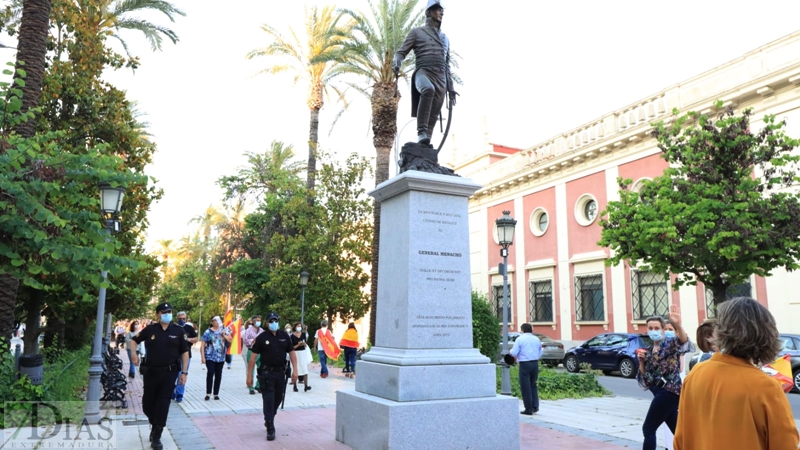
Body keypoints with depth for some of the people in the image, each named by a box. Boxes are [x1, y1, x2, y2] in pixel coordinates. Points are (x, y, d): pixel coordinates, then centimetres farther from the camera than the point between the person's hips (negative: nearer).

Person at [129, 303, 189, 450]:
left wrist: (184, 372, -4)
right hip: (151, 372, 2)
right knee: (148, 404, 11)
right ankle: (155, 425, 39)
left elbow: (185, 352, 1)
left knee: (163, 405, -2)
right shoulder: (150, 329, 0)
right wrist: (133, 353, -5)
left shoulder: (179, 331, -2)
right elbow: (134, 340, 15)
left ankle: (156, 437, 8)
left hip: (169, 373, -2)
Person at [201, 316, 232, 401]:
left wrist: (224, 335, -10)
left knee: (218, 375, 5)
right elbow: (202, 345, -2)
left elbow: (230, 339, 6)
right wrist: (203, 357, -8)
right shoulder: (208, 332, -2)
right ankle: (208, 393, -6)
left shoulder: (224, 330, 8)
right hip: (210, 357, -3)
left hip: (221, 357, 3)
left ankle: (216, 394, 14)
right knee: (210, 373, -16)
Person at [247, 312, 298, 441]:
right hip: (266, 372, -4)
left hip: (280, 372, 4)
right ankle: (270, 428, -1)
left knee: (278, 398, 16)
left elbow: (292, 353, 6)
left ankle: (269, 419, 40)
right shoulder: (262, 337, -6)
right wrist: (249, 375, -9)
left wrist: (295, 370, -4)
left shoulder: (284, 336, 3)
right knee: (268, 399, -6)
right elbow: (253, 356, -6)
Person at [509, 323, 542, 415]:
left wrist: (511, 351, 11)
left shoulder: (520, 339, -6)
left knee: (525, 387, 1)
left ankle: (529, 409, 3)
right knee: (533, 385, 18)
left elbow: (514, 353, -10)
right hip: (535, 364, 5)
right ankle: (535, 406, 11)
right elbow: (540, 353, 15)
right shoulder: (537, 339, 10)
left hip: (524, 364, -5)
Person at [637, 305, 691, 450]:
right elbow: (644, 378, 13)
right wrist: (642, 361, -4)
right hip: (661, 393, 8)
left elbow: (683, 341, -32)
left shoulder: (670, 343, -6)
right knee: (677, 431, 13)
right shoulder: (649, 351, 14)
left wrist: (677, 325, -52)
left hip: (668, 391, -8)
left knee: (648, 428, -4)